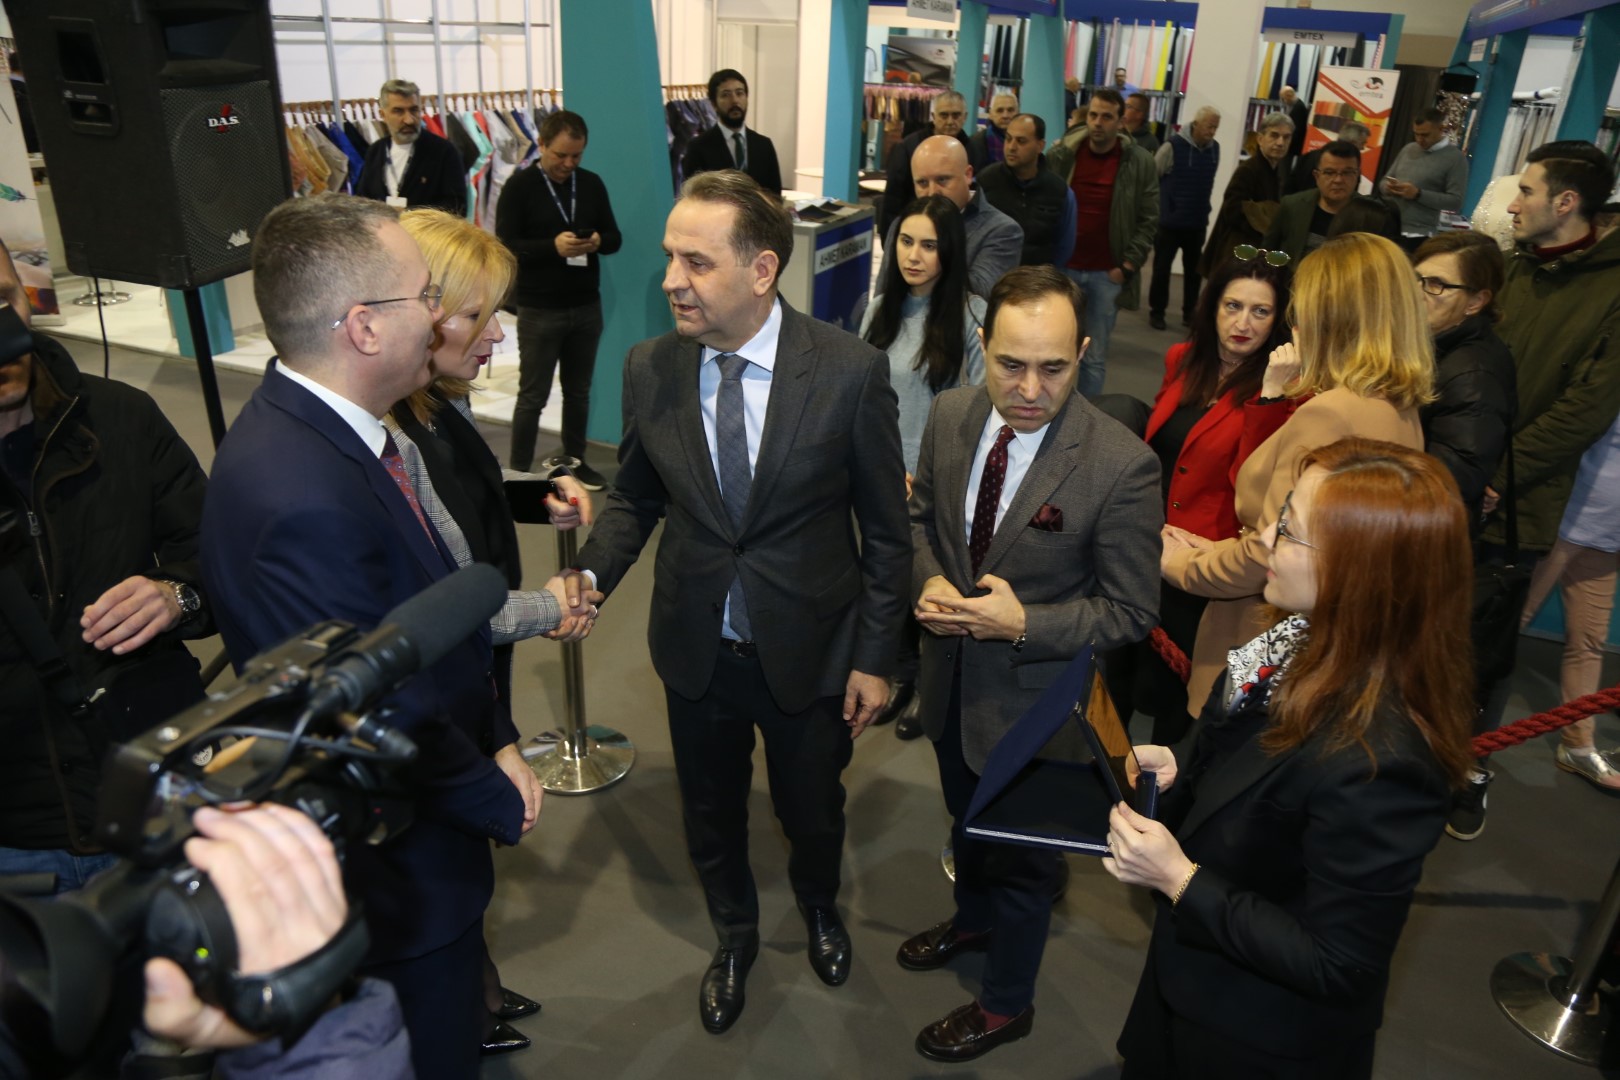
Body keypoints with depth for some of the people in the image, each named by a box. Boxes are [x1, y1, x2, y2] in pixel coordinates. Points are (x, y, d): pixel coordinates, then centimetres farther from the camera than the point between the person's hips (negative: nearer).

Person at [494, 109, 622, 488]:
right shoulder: (519, 187, -6)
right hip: (539, 310, -4)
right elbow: (506, 245, -12)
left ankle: (575, 461, 28)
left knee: (579, 391, 14)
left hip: (587, 307, 4)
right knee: (532, 396, 3)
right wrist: (553, 246, -26)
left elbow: (615, 236, 8)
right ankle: (519, 471, 12)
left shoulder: (592, 183, 6)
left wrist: (599, 241, -16)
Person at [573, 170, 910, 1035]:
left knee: (812, 809, 22)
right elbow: (634, 497, 3)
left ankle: (818, 904, 59)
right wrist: (590, 577, -15)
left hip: (810, 648, -2)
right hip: (696, 648, 2)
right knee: (711, 816, 22)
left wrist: (875, 657, -6)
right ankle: (734, 936, 54)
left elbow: (886, 530, -9)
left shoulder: (850, 370, -18)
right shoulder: (650, 368, -10)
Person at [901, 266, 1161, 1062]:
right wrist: (928, 581, -14)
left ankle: (1005, 1005, 45)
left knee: (1022, 853, 18)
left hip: (1032, 696, -5)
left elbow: (1130, 612, -18)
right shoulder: (950, 415, -12)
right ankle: (973, 920, 62)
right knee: (966, 818, 31)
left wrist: (1022, 624, -29)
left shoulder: (1121, 466, -28)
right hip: (951, 676, 5)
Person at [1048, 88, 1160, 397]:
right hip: (1063, 266, 1)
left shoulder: (1140, 163, -2)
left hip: (1108, 273, -1)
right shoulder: (1061, 154, 1)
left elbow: (1148, 220, 0)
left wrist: (1128, 266, -7)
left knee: (1095, 355, 5)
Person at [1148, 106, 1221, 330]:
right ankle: (1156, 311, 17)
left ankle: (1190, 311, 21)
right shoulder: (1173, 145, -14)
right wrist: (1156, 205, -2)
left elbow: (1209, 182, 14)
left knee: (1194, 269, 9)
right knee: (1162, 268, 4)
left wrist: (1201, 205, 15)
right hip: (1169, 220, -4)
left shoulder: (1215, 148, 2)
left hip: (1198, 222, 4)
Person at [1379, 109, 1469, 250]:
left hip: (1418, 235, -5)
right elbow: (1385, 180, 20)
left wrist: (1418, 194, -18)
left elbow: (1456, 201, -9)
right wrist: (1387, 187, -6)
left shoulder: (1455, 158, -3)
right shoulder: (1408, 149, 14)